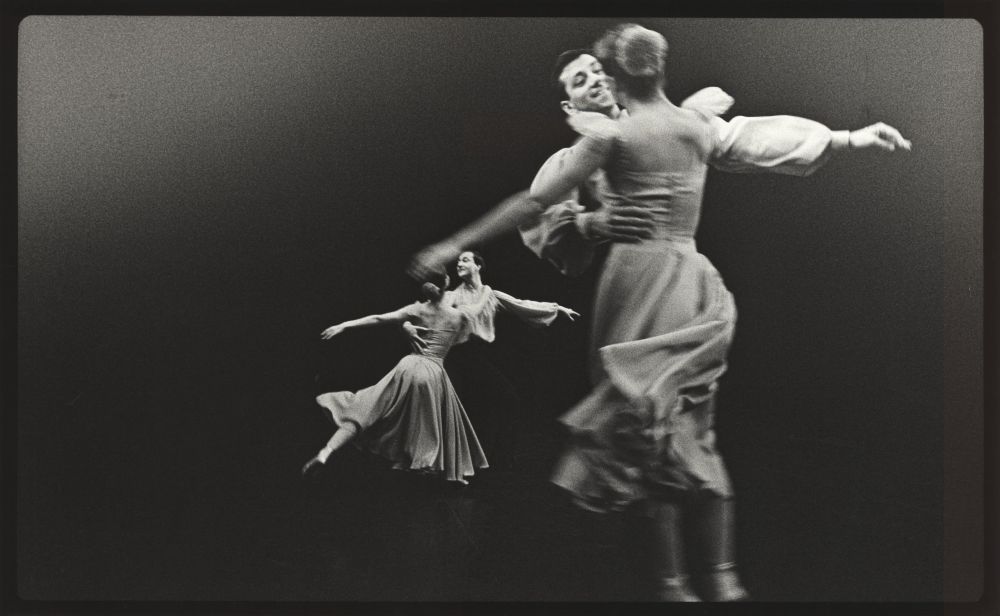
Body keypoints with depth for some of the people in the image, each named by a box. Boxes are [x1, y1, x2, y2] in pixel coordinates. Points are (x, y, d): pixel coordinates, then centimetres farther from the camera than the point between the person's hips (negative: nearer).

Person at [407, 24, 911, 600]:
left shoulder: (611, 134, -4)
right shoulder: (700, 124, 9)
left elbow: (535, 202, -6)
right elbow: (774, 137, 18)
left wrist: (454, 245, -2)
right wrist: (853, 137, 32)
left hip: (634, 279, -5)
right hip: (690, 284, 5)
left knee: (642, 432, 2)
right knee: (695, 433, 13)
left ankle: (673, 582, 5)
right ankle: (721, 578, 14)